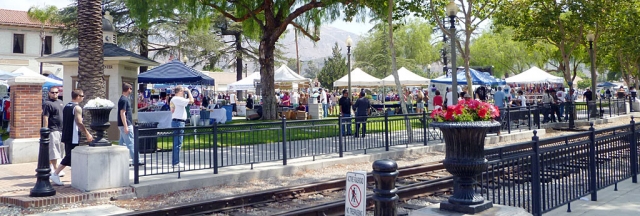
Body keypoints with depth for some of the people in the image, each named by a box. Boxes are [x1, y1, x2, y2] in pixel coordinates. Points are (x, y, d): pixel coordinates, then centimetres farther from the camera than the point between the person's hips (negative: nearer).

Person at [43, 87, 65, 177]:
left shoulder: (60, 102, 17)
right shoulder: (47, 104, -8)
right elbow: (45, 118, -14)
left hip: (61, 130, 8)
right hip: (53, 130, -8)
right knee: (53, 150, -6)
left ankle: (51, 167, 22)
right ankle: (56, 169, -6)